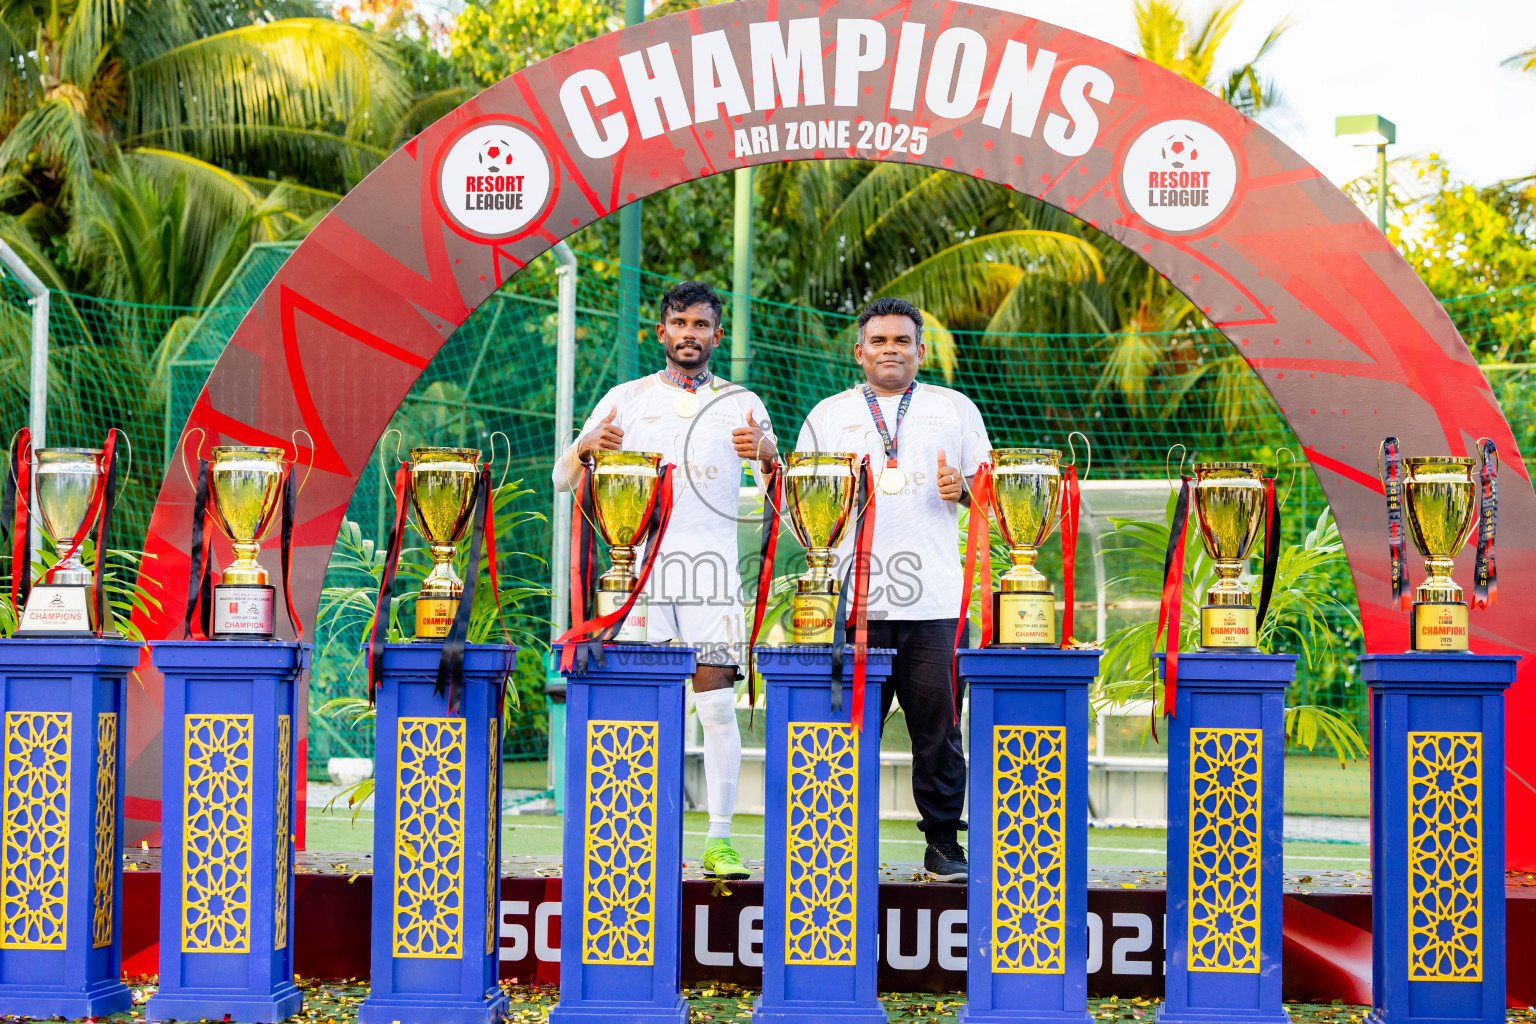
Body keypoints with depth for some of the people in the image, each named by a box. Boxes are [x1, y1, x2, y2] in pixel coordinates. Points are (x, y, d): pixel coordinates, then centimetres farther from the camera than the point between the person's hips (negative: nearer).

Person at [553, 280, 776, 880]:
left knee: (717, 701, -8)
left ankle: (719, 840, -3)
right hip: (638, 562, 0)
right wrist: (587, 447, -11)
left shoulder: (740, 403, 13)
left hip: (711, 563, 0)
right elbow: (564, 480, 12)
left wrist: (767, 456, -16)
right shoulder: (627, 399, 13)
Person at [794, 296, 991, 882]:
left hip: (935, 599, 0)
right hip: (853, 598, 0)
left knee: (938, 730, -2)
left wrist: (962, 488, -5)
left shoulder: (954, 409, 15)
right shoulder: (829, 415, 16)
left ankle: (944, 845, 7)